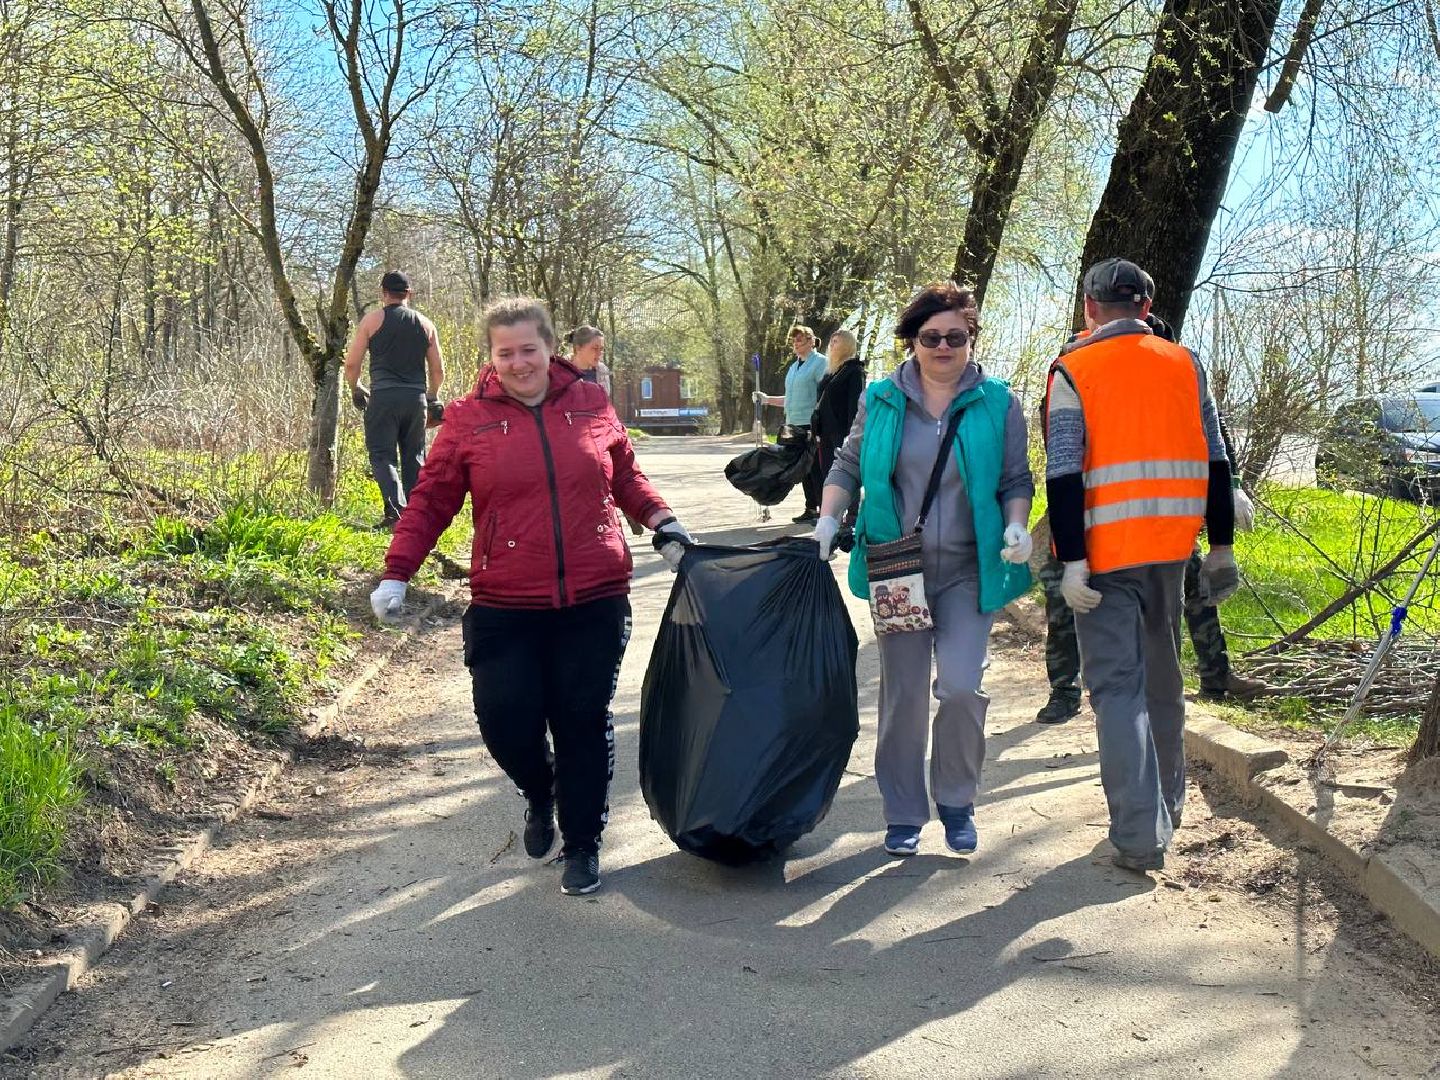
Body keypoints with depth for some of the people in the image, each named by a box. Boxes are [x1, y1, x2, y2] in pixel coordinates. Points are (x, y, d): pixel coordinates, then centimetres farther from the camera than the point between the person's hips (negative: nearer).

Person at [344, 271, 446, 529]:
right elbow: (438, 369, 12)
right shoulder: (425, 324, 11)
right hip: (416, 398, 3)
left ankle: (396, 511, -19)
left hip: (384, 396, -3)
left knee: (382, 456, -1)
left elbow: (351, 364, 1)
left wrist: (355, 389, 19)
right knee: (415, 458, 12)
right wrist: (433, 397, 30)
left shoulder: (373, 319, 2)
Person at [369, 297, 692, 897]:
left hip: (595, 602, 1)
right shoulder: (469, 419, 1)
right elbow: (431, 501, 4)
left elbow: (625, 476, 19)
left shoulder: (590, 403, 6)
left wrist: (663, 522, 7)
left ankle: (582, 844, 25)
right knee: (505, 721, -2)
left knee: (584, 723, 6)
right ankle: (540, 795, 33)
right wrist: (397, 573, -2)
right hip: (505, 610, -1)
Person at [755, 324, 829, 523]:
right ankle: (811, 509, 18)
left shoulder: (820, 362, -6)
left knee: (816, 468, -7)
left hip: (812, 425, -8)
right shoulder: (793, 367, 19)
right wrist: (767, 399, 19)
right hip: (795, 425, 8)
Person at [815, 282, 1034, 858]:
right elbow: (848, 466, 11)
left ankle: (957, 802, 12)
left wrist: (1016, 527, -10)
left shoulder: (998, 403, 2)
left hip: (968, 571, -1)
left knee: (961, 686, -12)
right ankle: (903, 814, 19)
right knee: (903, 692, 6)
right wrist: (828, 520, -4)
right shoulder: (881, 400, 4)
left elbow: (1016, 479, 7)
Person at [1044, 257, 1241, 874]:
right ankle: (1165, 806, 33)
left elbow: (1063, 474, -12)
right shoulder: (1185, 364, 7)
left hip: (1106, 551, -4)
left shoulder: (1072, 370, -5)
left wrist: (1071, 562, -12)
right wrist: (1221, 545, 12)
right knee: (1162, 678, 19)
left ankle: (1139, 836, -7)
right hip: (1171, 545, 4)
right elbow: (1215, 463, 7)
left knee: (1118, 686, -2)